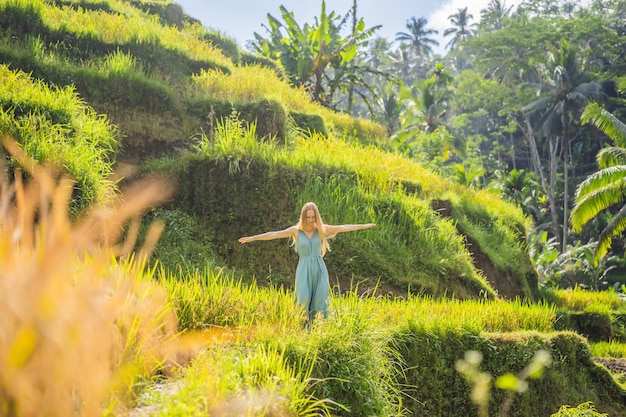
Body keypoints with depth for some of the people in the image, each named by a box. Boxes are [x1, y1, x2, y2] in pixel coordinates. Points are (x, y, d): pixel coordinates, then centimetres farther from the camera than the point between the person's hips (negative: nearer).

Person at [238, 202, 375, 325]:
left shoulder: (321, 229, 5)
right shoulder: (296, 230, 1)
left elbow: (342, 228, 5)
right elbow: (274, 234, -5)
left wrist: (364, 226, 5)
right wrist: (253, 238, -10)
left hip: (319, 269, 1)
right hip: (304, 270, -1)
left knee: (320, 302, -3)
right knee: (304, 301, -10)